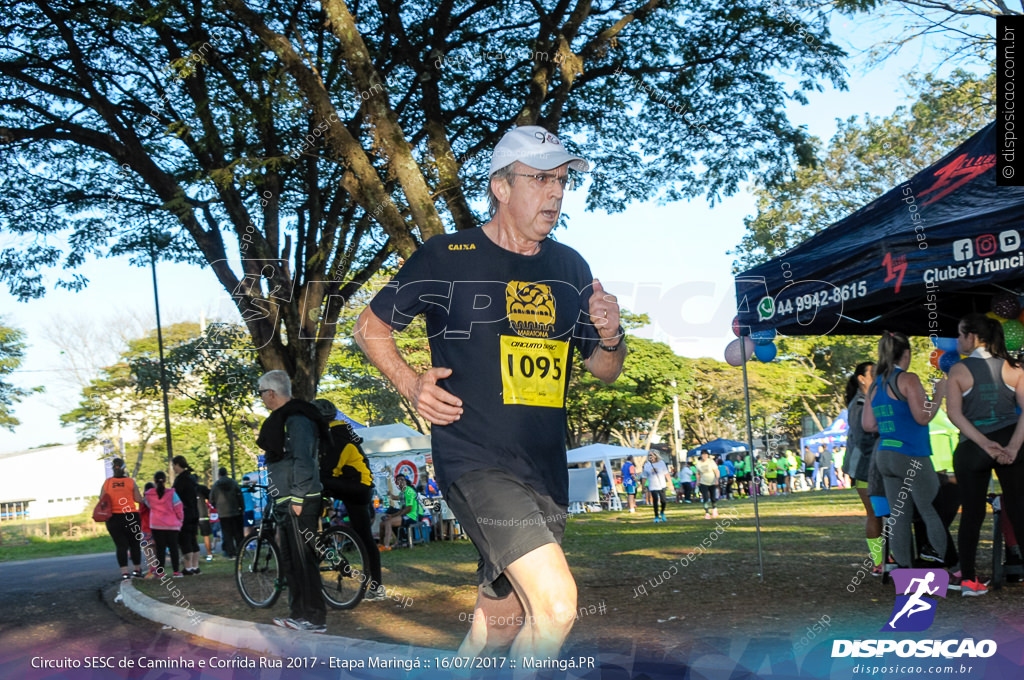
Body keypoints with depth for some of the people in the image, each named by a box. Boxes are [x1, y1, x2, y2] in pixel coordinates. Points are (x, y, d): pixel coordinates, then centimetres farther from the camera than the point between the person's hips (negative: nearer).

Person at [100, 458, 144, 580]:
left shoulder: (107, 483, -1)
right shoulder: (131, 482, -4)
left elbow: (101, 500, 0)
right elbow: (139, 499, -4)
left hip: (113, 518, 1)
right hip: (131, 516, -1)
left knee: (121, 545, 2)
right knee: (134, 544, 12)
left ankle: (124, 572, -7)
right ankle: (138, 570, 19)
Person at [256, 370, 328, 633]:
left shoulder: (296, 419, -14)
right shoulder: (282, 419, 19)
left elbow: (303, 460, -21)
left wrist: (298, 498, -22)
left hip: (299, 503, -11)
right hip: (286, 503, 11)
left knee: (303, 559, -9)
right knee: (290, 559, 14)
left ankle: (315, 618, -7)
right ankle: (298, 614, 20)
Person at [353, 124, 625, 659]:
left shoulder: (570, 268, 11)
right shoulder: (447, 258, -3)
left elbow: (603, 372, 18)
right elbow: (370, 326, 8)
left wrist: (610, 338, -4)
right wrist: (411, 385, -7)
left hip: (546, 470, 6)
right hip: (475, 460, -6)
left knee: (496, 628, 15)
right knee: (557, 605, -22)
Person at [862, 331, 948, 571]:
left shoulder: (875, 385, 11)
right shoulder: (908, 379, -9)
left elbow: (867, 424, 11)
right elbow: (923, 417, -14)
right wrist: (939, 393, -2)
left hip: (884, 456, 7)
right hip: (911, 457, -7)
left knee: (899, 516, 6)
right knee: (934, 513, -1)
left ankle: (904, 568, 4)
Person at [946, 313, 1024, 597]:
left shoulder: (958, 370, -3)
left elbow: (954, 413, -13)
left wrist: (985, 444, -17)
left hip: (972, 449, -1)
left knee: (971, 512, 7)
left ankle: (968, 578, 8)